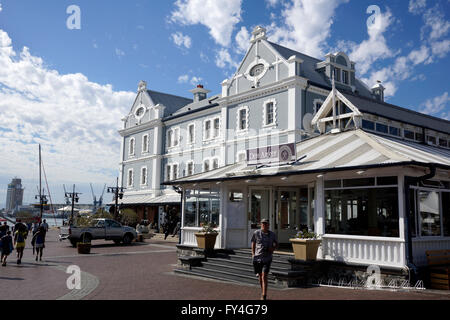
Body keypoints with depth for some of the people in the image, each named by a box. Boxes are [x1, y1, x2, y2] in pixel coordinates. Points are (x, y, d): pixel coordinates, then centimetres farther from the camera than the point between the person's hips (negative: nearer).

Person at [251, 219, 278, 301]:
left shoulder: (272, 235, 0)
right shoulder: (256, 233, -1)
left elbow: (276, 243, 17)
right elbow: (253, 243, 13)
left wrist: (273, 248, -3)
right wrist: (253, 254, 6)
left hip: (267, 258, -2)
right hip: (257, 258, 2)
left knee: (264, 277, -12)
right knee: (260, 276, 15)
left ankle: (264, 296, -12)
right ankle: (263, 292, 37)